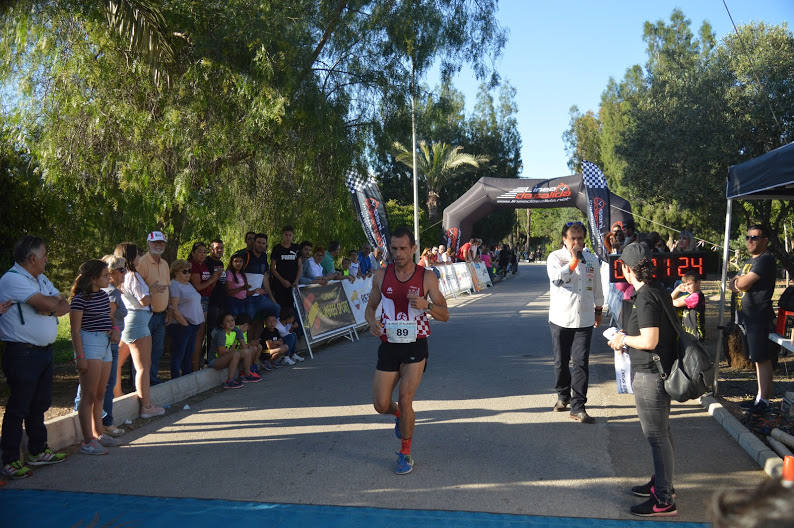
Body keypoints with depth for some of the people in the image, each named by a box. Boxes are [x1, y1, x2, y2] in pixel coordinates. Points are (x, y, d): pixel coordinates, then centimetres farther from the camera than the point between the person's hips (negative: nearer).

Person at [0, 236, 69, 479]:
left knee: (39, 405, 17)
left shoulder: (41, 279, 14)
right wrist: (54, 304, -2)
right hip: (22, 354, -9)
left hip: (44, 351, 9)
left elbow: (64, 307, 7)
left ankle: (38, 451, 29)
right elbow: (48, 304, -22)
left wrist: (49, 308, -11)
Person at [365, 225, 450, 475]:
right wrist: (372, 321, -10)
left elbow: (445, 314, -2)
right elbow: (371, 306, 14)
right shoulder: (381, 276, 1)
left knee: (405, 399, -12)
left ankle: (405, 454, 8)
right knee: (381, 405, 3)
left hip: (415, 345, -3)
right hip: (388, 345, 3)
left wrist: (426, 305, -23)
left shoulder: (427, 277, -5)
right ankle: (400, 416, 42)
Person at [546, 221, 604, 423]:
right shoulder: (555, 257, -2)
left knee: (581, 363, -4)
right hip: (560, 319, -1)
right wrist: (574, 260, -18)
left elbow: (597, 288, 19)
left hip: (584, 320, 1)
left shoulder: (592, 259, 8)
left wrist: (598, 310, 24)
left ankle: (578, 407, 0)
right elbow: (557, 278, -22)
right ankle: (563, 395, 33)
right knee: (561, 362, 11)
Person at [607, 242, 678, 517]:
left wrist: (624, 339, -10)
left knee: (657, 435, -2)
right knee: (661, 432, 22)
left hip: (649, 374, -10)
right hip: (662, 369, 10)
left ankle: (664, 500, 7)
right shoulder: (659, 290, 9)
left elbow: (649, 340, -26)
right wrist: (627, 337, 16)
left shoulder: (645, 298, -22)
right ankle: (661, 482, 37)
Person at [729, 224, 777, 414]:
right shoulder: (749, 261, 20)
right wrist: (739, 282, -5)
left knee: (762, 359, -6)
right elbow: (733, 285, 17)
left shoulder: (765, 260, -12)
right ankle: (760, 396, 21)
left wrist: (737, 281, 3)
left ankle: (764, 400, -2)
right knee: (757, 359, 14)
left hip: (759, 318, -9)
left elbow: (742, 284, -19)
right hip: (747, 318, 9)